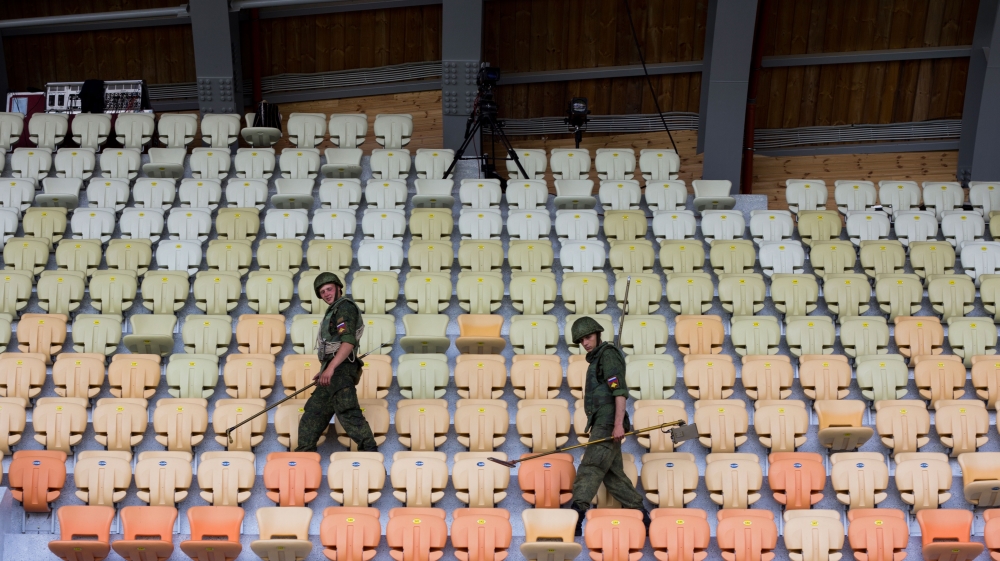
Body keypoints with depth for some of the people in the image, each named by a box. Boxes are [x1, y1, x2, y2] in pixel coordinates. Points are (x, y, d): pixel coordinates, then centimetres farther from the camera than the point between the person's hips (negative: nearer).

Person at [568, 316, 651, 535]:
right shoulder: (597, 359, 25)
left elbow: (620, 391, -17)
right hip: (601, 425, 10)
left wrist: (618, 424, -25)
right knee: (613, 474, 9)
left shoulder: (608, 354, -6)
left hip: (608, 424, -10)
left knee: (590, 468, -17)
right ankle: (641, 516, 15)